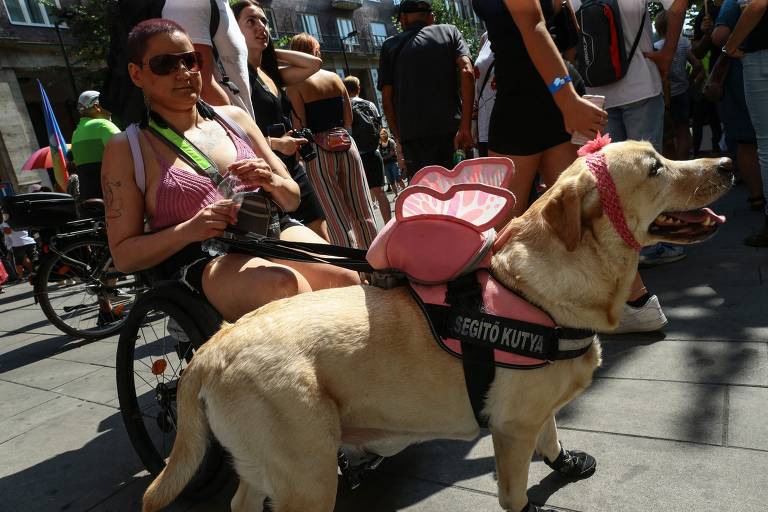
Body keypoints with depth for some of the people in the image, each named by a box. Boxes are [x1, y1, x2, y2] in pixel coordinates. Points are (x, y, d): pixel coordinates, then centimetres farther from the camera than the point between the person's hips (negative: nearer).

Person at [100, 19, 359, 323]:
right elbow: (124, 255, 4)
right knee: (285, 285, -35)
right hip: (199, 261, -3)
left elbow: (292, 199, 17)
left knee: (347, 279, -27)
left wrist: (272, 182, -7)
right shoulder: (126, 148, 7)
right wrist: (188, 231, -14)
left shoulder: (234, 118, 15)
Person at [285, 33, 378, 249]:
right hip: (346, 145, 4)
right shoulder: (335, 78, 8)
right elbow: (349, 120, 11)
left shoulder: (295, 85, -5)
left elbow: (299, 127, -9)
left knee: (338, 220, 1)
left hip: (319, 151, -4)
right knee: (363, 213, 10)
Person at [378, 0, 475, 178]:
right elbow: (467, 72, -1)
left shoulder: (390, 46, 16)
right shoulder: (449, 31, 16)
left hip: (413, 134, 0)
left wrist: (400, 139, 14)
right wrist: (466, 126, -6)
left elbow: (387, 98, 9)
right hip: (451, 127, 1)